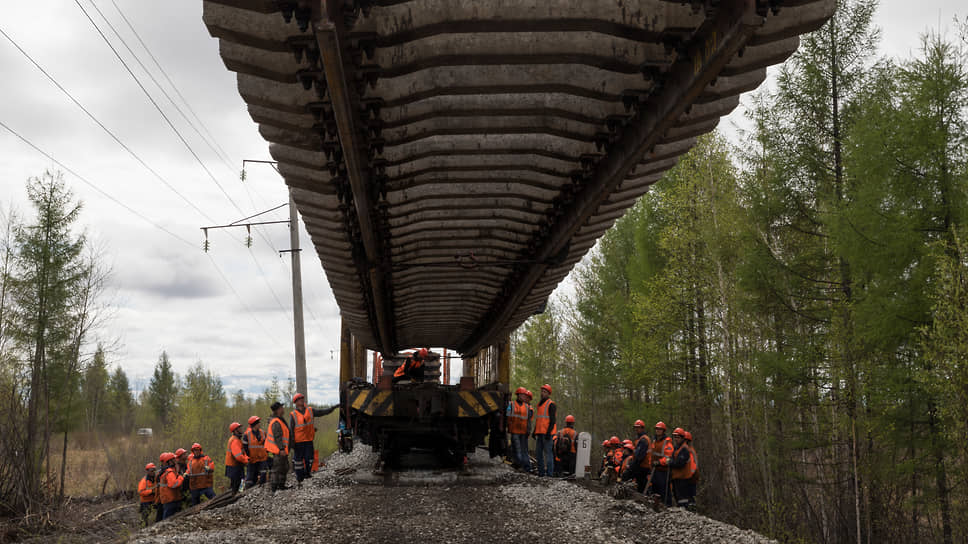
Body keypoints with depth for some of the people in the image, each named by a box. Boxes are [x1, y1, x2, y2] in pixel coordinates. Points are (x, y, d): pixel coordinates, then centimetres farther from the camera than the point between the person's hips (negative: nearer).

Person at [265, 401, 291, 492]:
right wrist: (281, 449, -25)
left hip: (279, 450, 11)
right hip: (279, 450, -11)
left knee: (285, 467, 18)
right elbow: (277, 437, -23)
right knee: (277, 468, -8)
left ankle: (281, 485, 25)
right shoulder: (276, 422, -19)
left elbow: (267, 433, 22)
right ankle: (273, 487, -7)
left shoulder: (273, 420, 15)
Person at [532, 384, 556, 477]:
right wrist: (535, 431, 20)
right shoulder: (539, 404, 19)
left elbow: (552, 420, -13)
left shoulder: (551, 404, -7)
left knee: (548, 452, -8)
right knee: (538, 452, 9)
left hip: (547, 433, -9)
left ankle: (549, 473, -7)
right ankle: (541, 472, 15)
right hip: (540, 433, 9)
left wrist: (548, 432, -20)